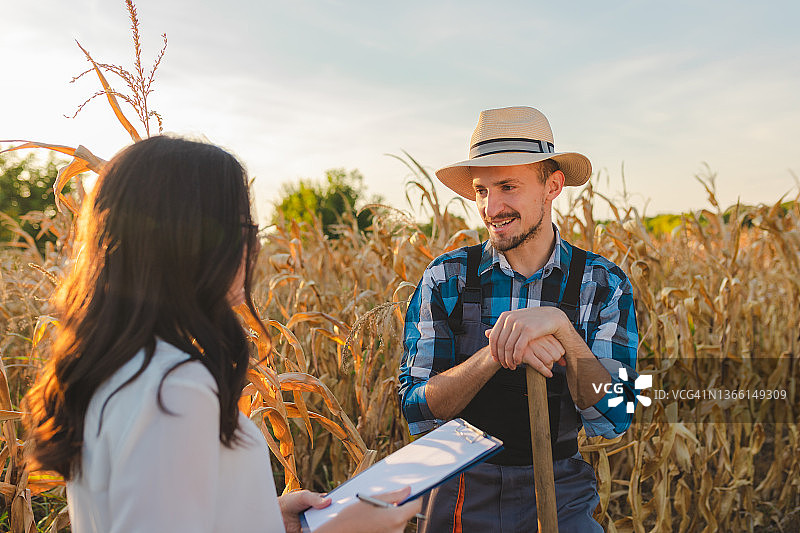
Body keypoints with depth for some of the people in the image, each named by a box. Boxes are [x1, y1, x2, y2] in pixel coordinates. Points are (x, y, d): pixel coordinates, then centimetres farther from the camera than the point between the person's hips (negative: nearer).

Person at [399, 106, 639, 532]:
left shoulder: (603, 285, -4)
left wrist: (561, 326, -24)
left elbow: (612, 420, -10)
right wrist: (496, 352, -23)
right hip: (463, 492, 1)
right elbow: (417, 412, -8)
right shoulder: (445, 279, -4)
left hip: (559, 491, -1)